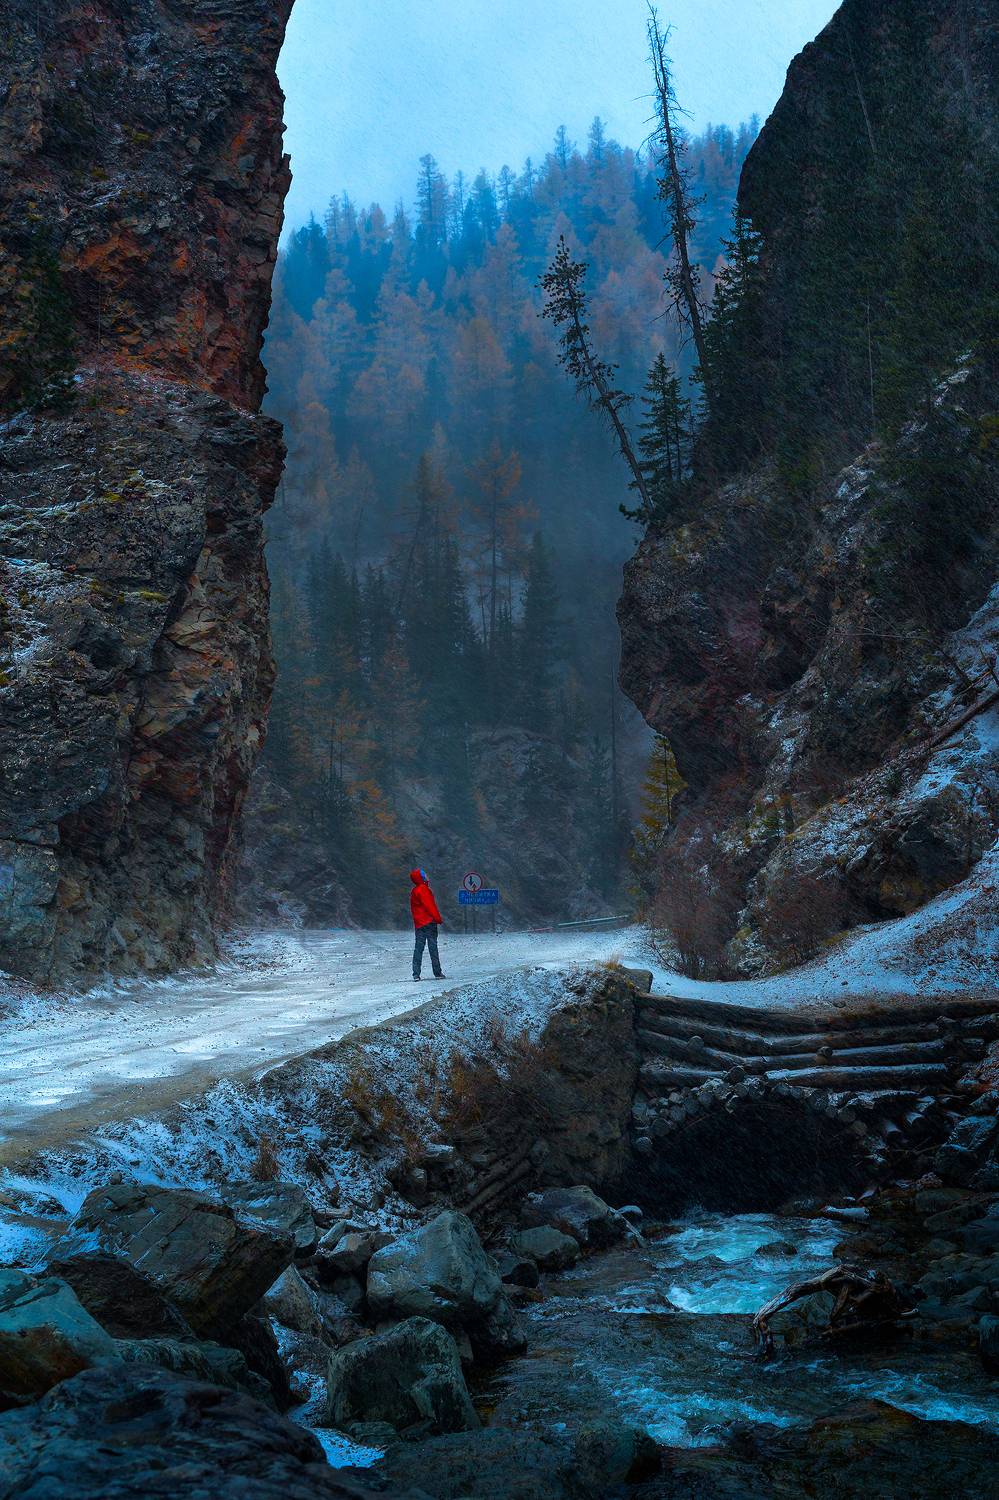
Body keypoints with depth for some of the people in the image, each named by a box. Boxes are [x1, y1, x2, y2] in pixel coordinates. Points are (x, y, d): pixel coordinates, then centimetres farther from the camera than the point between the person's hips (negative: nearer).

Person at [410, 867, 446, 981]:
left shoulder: (413, 891, 15)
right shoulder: (423, 889, -12)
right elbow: (430, 906, -17)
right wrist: (438, 918, -10)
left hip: (418, 923, 8)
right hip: (429, 922, -8)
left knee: (418, 948, 5)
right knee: (433, 947, -4)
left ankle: (416, 974, -1)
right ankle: (438, 973, -1)